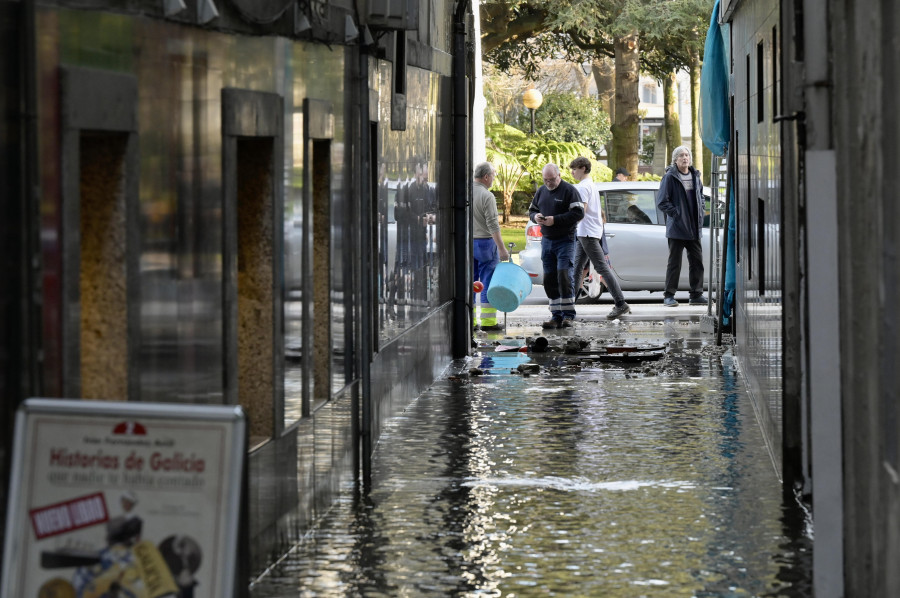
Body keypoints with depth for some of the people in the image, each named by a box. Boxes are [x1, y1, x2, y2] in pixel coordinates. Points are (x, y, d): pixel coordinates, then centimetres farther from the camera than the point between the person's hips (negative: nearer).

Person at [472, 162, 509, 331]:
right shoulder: (487, 196, -14)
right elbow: (493, 225, -17)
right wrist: (501, 248, -15)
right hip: (485, 242, -6)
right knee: (488, 282, -1)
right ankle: (488, 321, -1)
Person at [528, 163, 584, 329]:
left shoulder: (569, 190, -7)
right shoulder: (541, 191, 13)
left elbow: (578, 213, -14)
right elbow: (532, 209, 22)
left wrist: (555, 220, -19)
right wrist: (535, 216, -3)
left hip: (565, 241, -7)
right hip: (546, 241, 7)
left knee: (565, 276, -13)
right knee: (550, 280, 4)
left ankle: (568, 315, -8)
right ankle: (556, 316, 8)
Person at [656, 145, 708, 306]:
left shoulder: (695, 176, 11)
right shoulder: (670, 177, -7)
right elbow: (662, 201, -9)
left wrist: (700, 215, 12)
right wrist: (675, 213, -14)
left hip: (694, 228, 6)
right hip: (676, 228, -6)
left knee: (697, 261, 7)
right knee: (674, 262, -2)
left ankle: (696, 295, 14)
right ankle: (669, 296, 4)